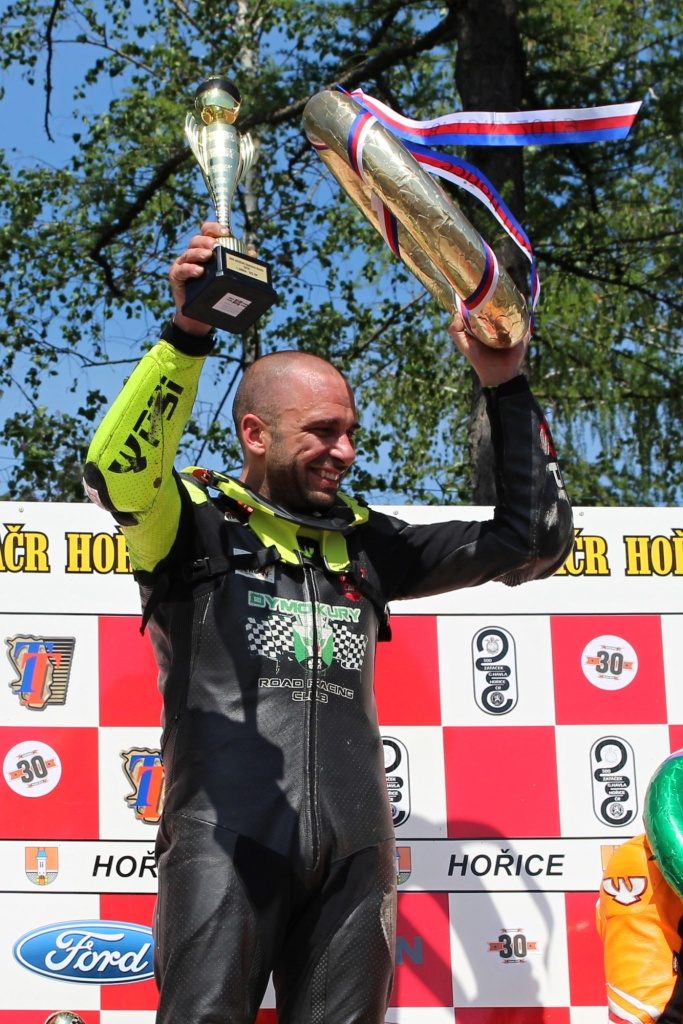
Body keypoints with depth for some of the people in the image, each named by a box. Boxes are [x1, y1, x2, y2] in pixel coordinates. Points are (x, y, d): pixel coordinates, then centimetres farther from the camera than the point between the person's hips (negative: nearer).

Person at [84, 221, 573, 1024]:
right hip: (228, 834, -4)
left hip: (353, 846, 4)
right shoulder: (198, 521, 8)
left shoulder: (363, 541, 20)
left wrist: (505, 390, 13)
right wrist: (188, 334, -28)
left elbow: (531, 541, 20)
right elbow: (117, 471, -16)